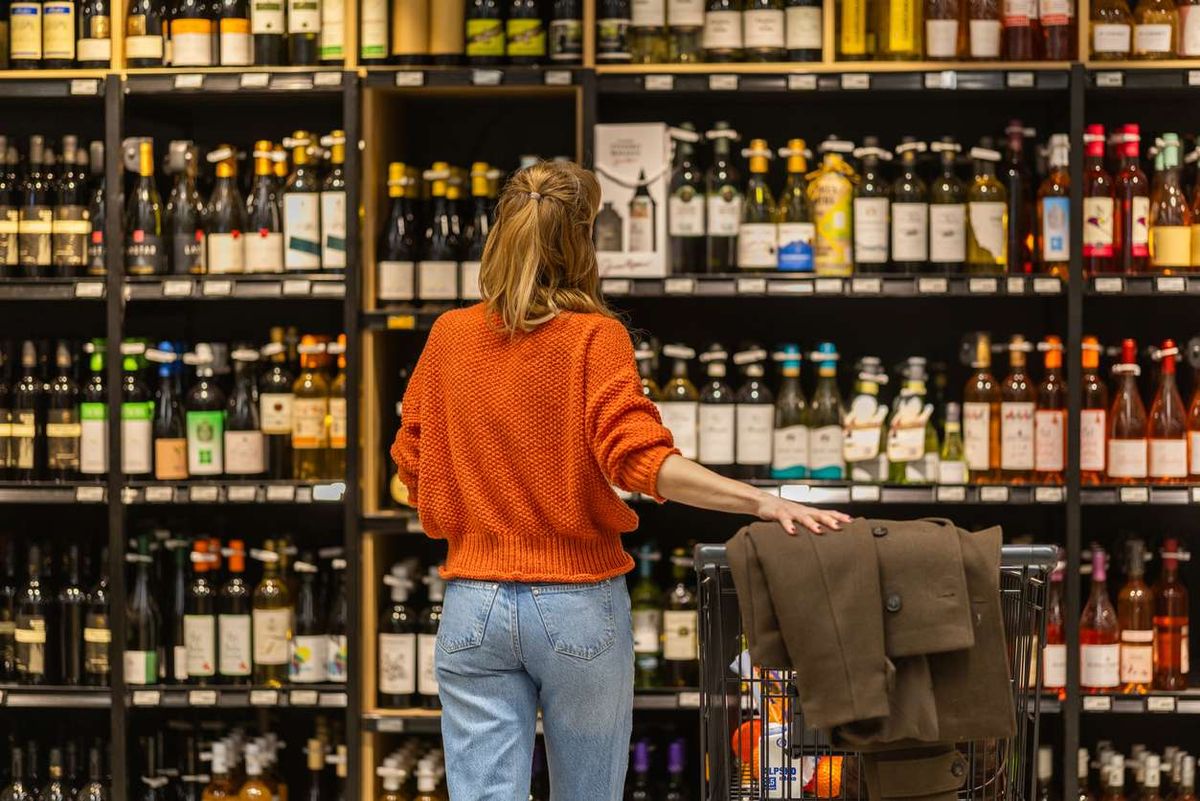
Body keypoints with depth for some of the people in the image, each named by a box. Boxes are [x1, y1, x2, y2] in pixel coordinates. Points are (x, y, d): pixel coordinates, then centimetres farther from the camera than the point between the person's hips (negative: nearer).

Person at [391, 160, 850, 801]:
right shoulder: (594, 338, -9)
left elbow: (412, 463, 9)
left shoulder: (449, 335, 2)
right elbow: (638, 457, -21)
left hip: (474, 604, 2)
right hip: (579, 602, -2)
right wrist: (765, 503, -25)